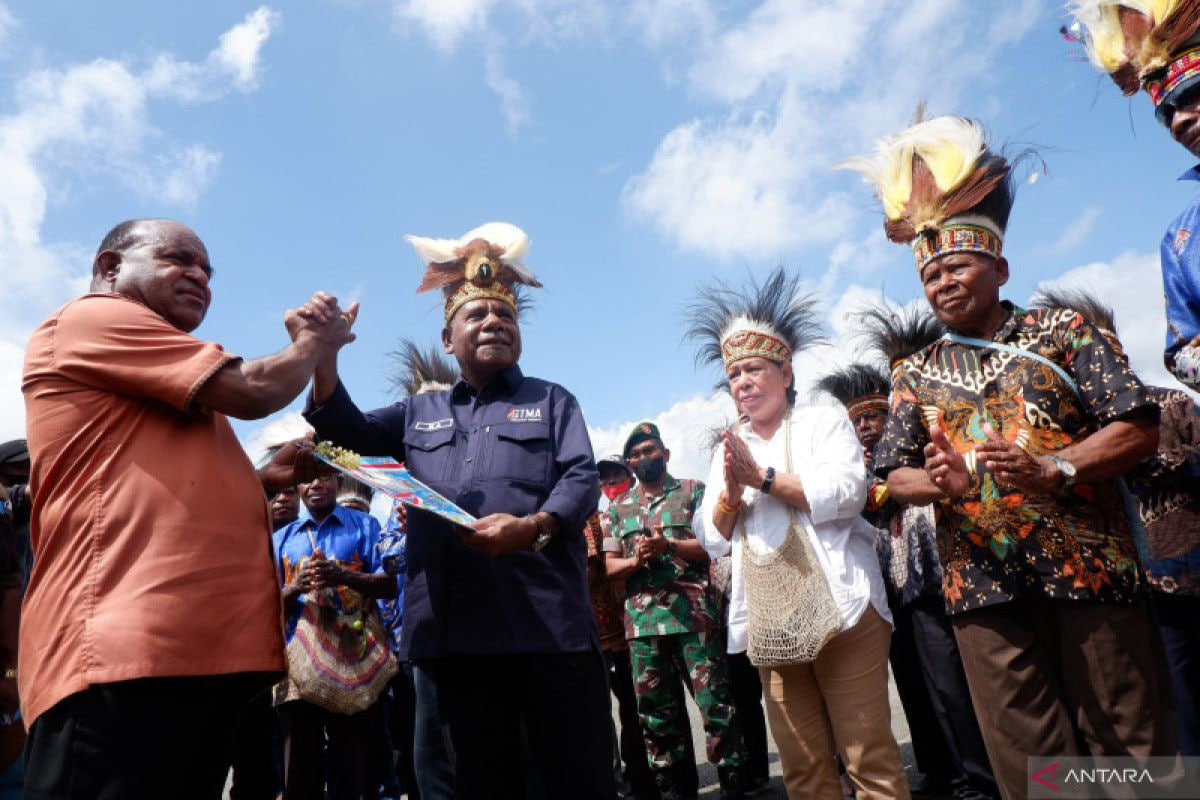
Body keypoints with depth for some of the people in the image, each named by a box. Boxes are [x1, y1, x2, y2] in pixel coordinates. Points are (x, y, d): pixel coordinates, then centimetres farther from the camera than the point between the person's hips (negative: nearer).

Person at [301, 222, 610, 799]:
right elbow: (349, 429, 10)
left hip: (546, 620, -2)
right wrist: (323, 355, -7)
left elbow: (582, 479, 0)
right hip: (456, 628, 3)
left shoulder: (551, 400, 13)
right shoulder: (420, 412, 23)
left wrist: (531, 527, -20)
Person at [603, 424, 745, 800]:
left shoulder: (693, 491, 7)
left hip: (693, 614, -3)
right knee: (654, 709, 10)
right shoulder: (618, 507, 15)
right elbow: (610, 565, 10)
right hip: (641, 621, 3)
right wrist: (636, 559, -11)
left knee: (715, 700, -1)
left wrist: (668, 546, -17)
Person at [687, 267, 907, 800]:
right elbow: (714, 533, 11)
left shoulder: (823, 420, 5)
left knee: (869, 757, -2)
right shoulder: (728, 449, 17)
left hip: (838, 610, -4)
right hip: (769, 624, 5)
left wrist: (762, 477, -12)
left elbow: (845, 492, -12)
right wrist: (731, 491, -9)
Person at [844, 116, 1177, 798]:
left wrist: (1053, 469, -17)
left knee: (1130, 741, 8)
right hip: (984, 587, 2)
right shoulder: (916, 374, 11)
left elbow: (1140, 427, -2)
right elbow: (894, 474, 6)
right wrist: (941, 484, -15)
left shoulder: (1063, 331, 5)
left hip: (1089, 569, -1)